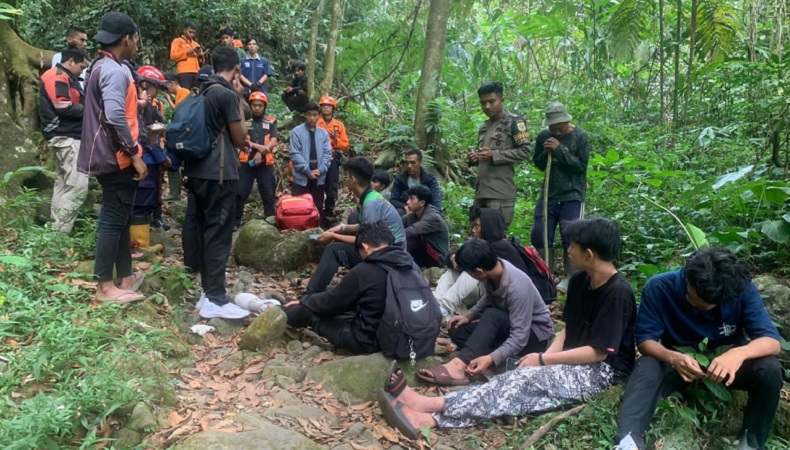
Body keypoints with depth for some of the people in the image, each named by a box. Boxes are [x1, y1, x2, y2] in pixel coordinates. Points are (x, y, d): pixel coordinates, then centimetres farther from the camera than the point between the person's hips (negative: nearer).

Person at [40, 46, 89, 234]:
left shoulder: (66, 78, 22)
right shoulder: (57, 77, -10)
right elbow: (64, 107, -20)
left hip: (65, 136, 11)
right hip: (66, 137, -11)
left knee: (64, 185, 12)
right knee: (78, 186, -15)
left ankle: (57, 229, 16)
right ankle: (60, 232, -13)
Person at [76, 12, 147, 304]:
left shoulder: (101, 66, 16)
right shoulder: (115, 70, -17)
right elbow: (115, 116, -27)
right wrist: (135, 153, -23)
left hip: (109, 156, 10)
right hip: (116, 157, -10)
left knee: (120, 218, 15)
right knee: (114, 220, -5)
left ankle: (125, 277, 23)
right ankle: (105, 287, 1)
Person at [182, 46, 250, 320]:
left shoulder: (203, 92, 14)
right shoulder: (227, 94, -11)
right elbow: (240, 139, -4)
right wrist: (240, 101, 1)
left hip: (197, 170, 9)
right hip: (219, 174, -9)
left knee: (201, 231, 11)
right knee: (218, 234, -6)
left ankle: (208, 291, 21)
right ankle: (215, 300, -4)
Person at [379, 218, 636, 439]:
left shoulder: (618, 293, -19)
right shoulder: (579, 281, 6)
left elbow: (599, 352, -20)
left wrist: (543, 360, -17)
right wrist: (549, 355, -8)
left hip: (603, 370, -7)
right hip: (575, 362, 7)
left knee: (526, 380, -28)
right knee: (521, 383, -19)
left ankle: (432, 404, -35)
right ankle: (431, 418, -36)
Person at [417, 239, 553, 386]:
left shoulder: (517, 287, -33)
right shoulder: (493, 269, -12)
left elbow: (520, 336, -34)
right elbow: (489, 300, 10)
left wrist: (492, 358, -47)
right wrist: (468, 316, -5)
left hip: (535, 334, -8)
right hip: (507, 325, 8)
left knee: (491, 315, -35)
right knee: (456, 329, -8)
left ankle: (458, 366, -46)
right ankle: (506, 361, -22)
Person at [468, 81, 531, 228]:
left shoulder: (514, 121, 0)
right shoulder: (484, 127, 22)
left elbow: (525, 152, -7)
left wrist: (494, 155, -15)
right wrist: (474, 158, 6)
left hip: (500, 194, -7)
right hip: (481, 192, 7)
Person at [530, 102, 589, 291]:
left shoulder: (580, 137, -7)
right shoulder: (543, 136, 3)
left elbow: (581, 166, -12)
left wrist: (560, 149, -17)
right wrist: (546, 153, -10)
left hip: (572, 195, -4)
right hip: (549, 194, 4)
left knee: (570, 237, -3)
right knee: (539, 234, 5)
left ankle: (570, 278, 12)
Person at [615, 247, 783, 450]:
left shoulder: (744, 290, -19)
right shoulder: (659, 287, -21)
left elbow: (772, 342, -22)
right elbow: (645, 340, -18)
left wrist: (739, 353, -45)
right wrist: (673, 358, -40)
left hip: (726, 361, 2)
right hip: (679, 361, -1)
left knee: (770, 368, -29)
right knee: (647, 367, -33)